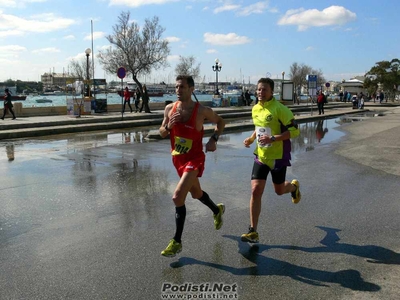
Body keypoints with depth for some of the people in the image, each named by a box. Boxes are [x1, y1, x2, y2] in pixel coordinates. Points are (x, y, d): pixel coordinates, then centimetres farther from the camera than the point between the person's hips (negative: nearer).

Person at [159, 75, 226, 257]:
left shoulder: (202, 111, -15)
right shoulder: (170, 109, -4)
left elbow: (220, 122, 3)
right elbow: (162, 134, 4)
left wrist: (214, 139, -12)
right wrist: (169, 126, -17)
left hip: (194, 159, -6)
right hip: (177, 159, 6)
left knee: (177, 197, -18)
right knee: (196, 193, 24)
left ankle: (177, 242, -2)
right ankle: (217, 210, 55)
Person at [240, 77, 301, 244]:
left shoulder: (280, 109, -17)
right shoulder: (255, 109, 4)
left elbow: (294, 130, -18)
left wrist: (273, 139, -27)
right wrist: (251, 138, 3)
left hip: (278, 157, -5)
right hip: (260, 156, 5)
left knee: (279, 191, 12)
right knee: (256, 191, -5)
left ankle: (294, 186, 51)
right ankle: (253, 232, 2)